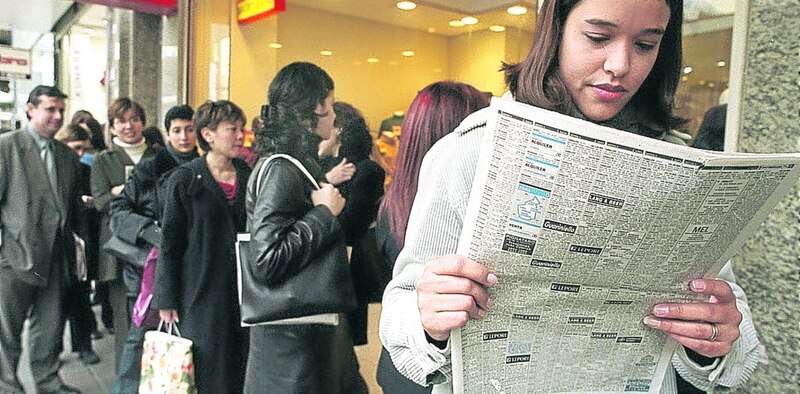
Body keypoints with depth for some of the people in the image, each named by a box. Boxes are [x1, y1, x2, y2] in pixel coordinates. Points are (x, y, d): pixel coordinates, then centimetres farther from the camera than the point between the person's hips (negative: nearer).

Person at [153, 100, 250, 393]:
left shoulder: (248, 176, 5)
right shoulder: (184, 179, -5)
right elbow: (170, 243, -4)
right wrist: (166, 300, -5)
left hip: (244, 292, 4)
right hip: (201, 294, -3)